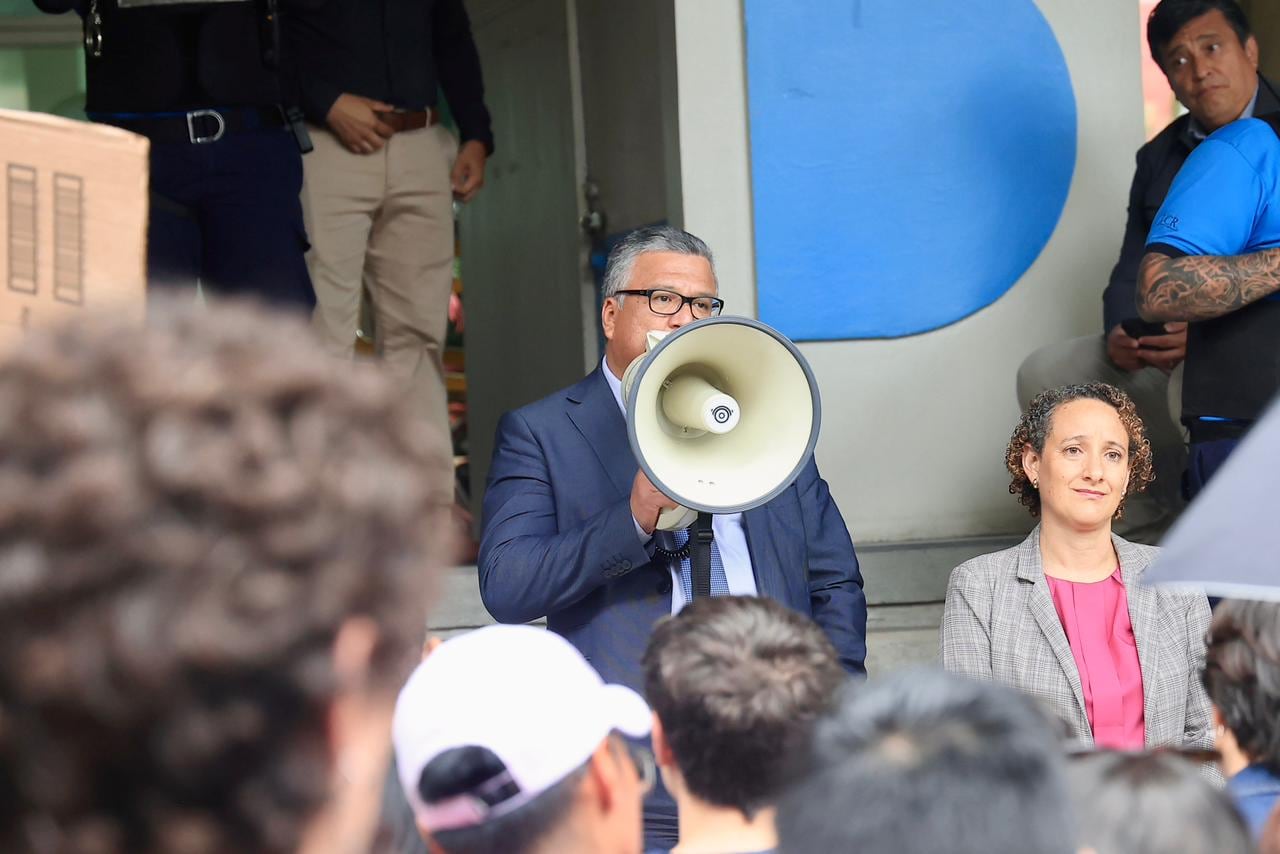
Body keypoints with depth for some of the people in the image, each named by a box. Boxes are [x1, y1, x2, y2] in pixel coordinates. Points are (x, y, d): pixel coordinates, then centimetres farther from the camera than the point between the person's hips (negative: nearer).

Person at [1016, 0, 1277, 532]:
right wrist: (1121, 334, -10)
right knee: (1046, 374, -8)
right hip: (1162, 350, 7)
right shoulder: (1160, 157, 16)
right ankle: (1147, 535, -2)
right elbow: (1133, 272, 13)